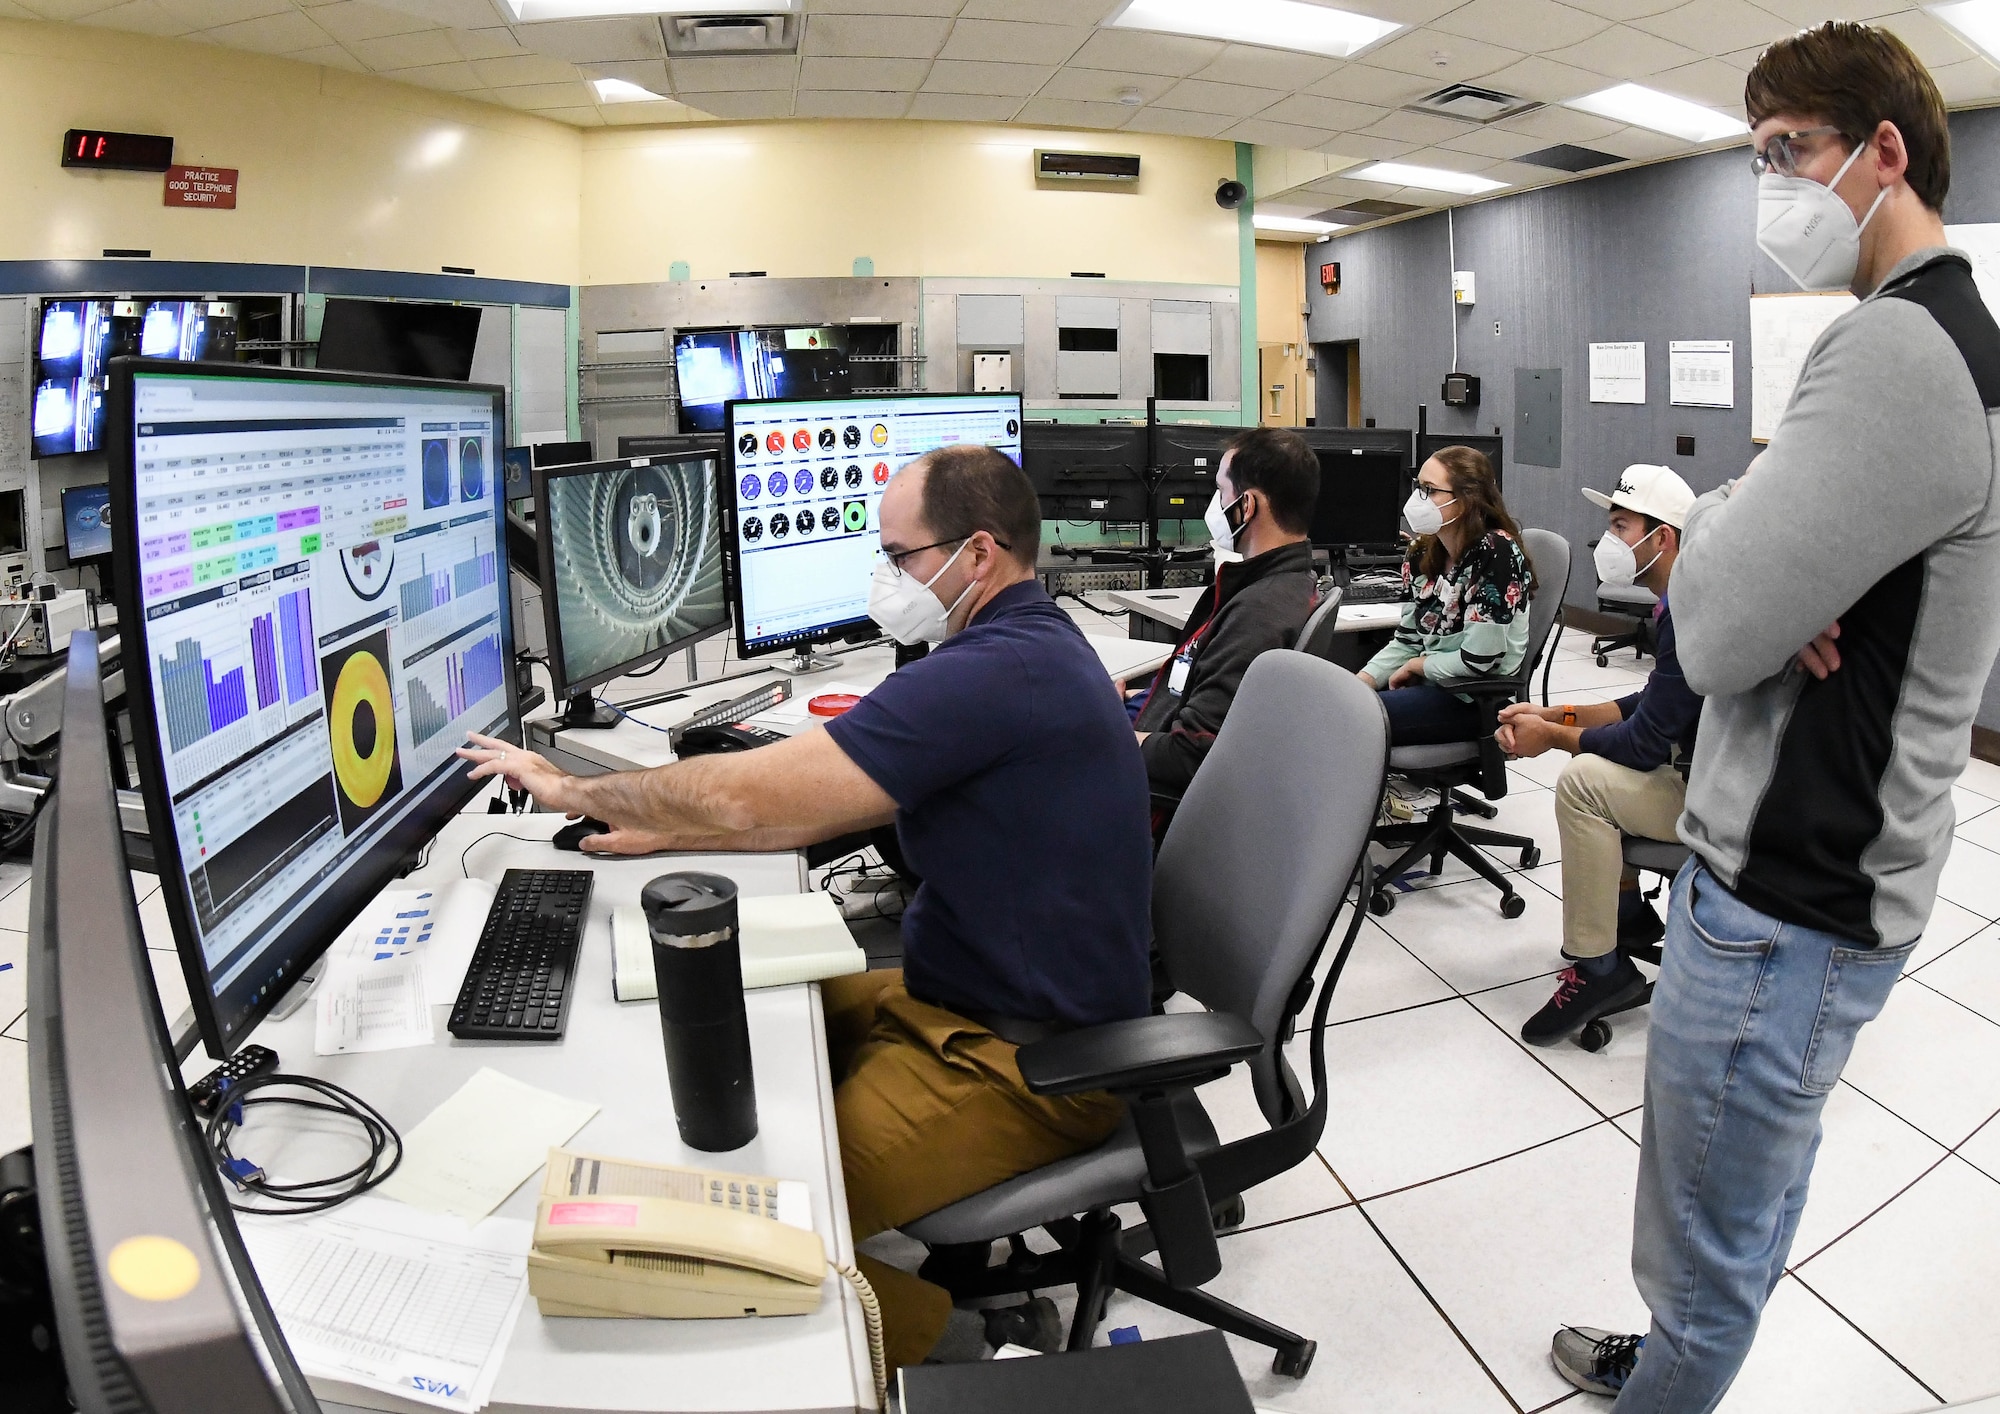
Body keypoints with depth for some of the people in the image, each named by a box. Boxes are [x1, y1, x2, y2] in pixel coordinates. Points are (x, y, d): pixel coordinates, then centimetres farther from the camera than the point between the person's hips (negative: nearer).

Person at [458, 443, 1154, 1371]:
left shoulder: (993, 675, -27)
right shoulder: (1028, 644, 8)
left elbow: (750, 795, -25)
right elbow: (828, 801, 12)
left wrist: (571, 789, -9)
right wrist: (671, 833, 4)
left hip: (1029, 1060, -10)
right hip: (976, 994, 10)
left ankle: (949, 1356, 9)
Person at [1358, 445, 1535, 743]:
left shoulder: (1495, 552, -19)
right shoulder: (1422, 553, 4)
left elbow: (1479, 660, -21)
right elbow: (1406, 640, 8)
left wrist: (1416, 665, -7)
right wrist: (1357, 684, -6)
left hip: (1478, 698, -7)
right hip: (1429, 683, 7)